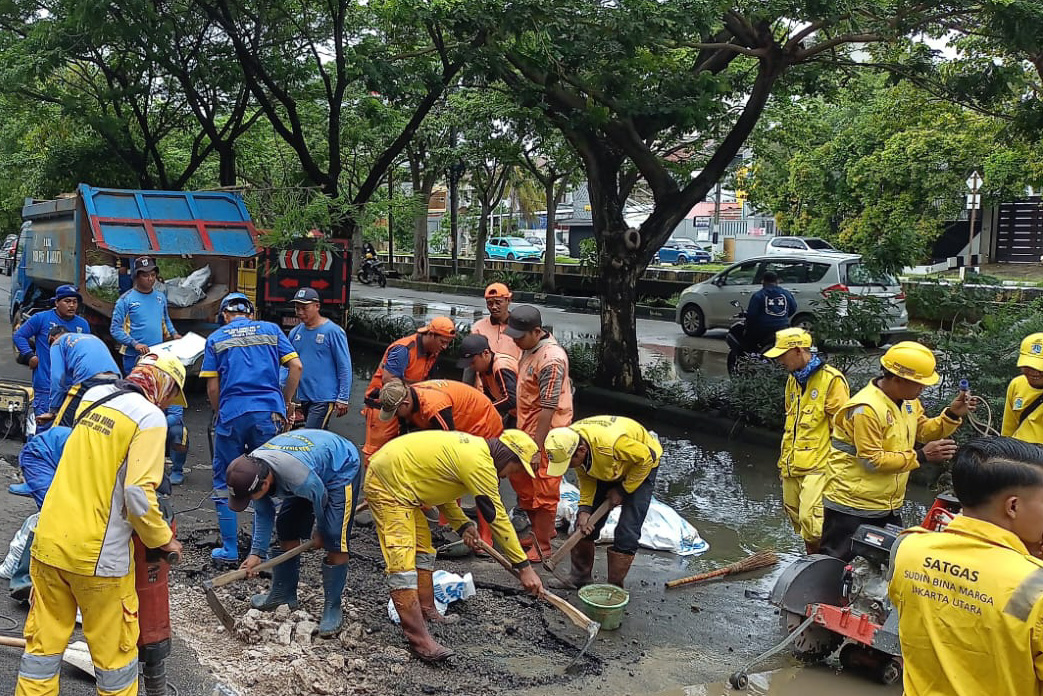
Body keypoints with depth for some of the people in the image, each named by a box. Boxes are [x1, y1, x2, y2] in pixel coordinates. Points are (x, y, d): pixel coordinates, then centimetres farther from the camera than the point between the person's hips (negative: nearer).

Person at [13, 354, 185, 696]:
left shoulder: (93, 396, 8)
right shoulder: (150, 416, -14)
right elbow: (139, 492, -21)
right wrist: (161, 539, -7)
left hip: (49, 541, 7)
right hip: (97, 553, -6)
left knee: (43, 642, 17)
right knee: (114, 651, 10)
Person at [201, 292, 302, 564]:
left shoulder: (216, 338, 8)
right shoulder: (271, 330, 11)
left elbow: (212, 387, 3)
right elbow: (296, 366, 1)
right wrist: (283, 405, 9)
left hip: (231, 415, -1)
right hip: (268, 414, 1)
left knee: (223, 483, 13)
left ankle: (230, 550, 16)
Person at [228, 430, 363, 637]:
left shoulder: (295, 474, -42)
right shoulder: (251, 470, -18)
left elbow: (320, 498, -21)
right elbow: (263, 514, -2)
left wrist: (321, 532, -2)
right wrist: (257, 552, -7)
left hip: (342, 469, -8)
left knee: (335, 542, -15)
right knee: (286, 529, 8)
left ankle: (333, 606, -1)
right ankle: (283, 594, 25)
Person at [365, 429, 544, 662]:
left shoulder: (471, 447, 9)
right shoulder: (479, 462, -20)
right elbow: (498, 518, -17)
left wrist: (462, 524, 7)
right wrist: (524, 567, -12)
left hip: (401, 483, 11)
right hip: (388, 484, -11)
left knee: (422, 550, 19)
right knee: (402, 562, -13)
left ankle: (427, 613, 29)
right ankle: (420, 640, -14)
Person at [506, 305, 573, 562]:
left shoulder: (551, 359, -25)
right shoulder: (530, 349, 5)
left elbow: (548, 408, -25)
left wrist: (536, 448, -23)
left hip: (546, 435, -10)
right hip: (527, 430, 10)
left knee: (544, 492, 3)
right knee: (520, 481, 21)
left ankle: (542, 547, 18)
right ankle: (544, 529, 38)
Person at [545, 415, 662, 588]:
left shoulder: (611, 443, -44)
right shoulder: (568, 443, -23)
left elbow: (647, 458, -27)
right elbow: (586, 477, -6)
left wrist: (622, 490, -19)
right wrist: (584, 508, -18)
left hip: (641, 465, -6)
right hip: (605, 469, 6)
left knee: (627, 533, -13)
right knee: (585, 524, 3)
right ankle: (579, 579, 19)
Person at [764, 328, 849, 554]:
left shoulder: (831, 379, -10)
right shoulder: (793, 380, 15)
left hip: (817, 467, -8)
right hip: (792, 467, 8)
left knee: (811, 522, -16)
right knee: (797, 520, 13)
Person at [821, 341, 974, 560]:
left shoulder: (908, 400, 4)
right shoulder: (866, 409, -24)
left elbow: (923, 431, 14)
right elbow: (872, 460, -24)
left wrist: (952, 415, -2)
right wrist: (921, 456, -21)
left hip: (888, 506, 9)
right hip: (852, 506, -9)